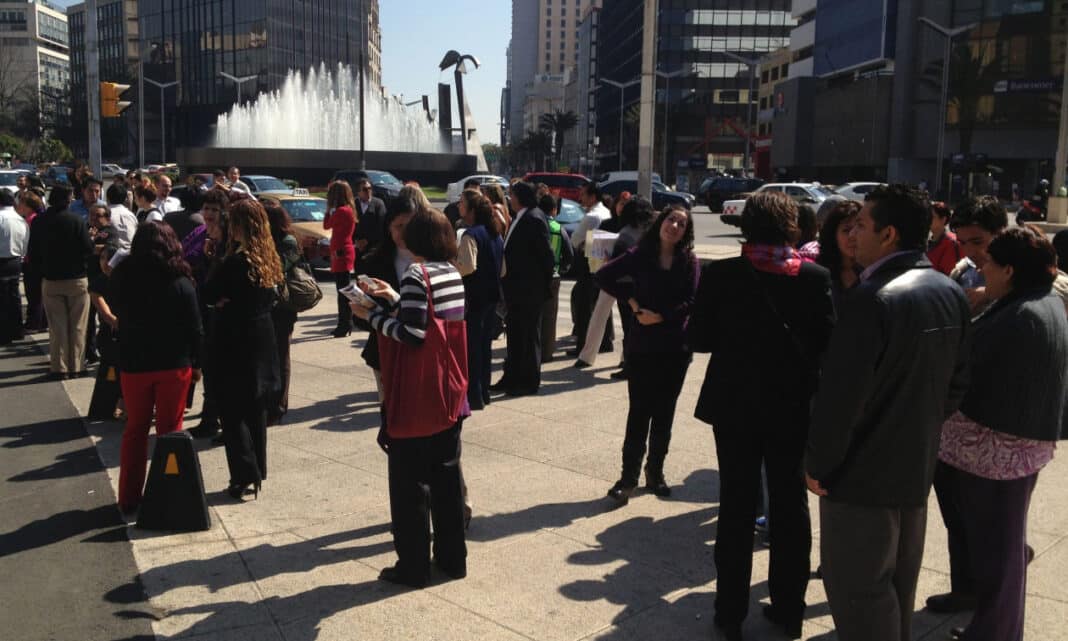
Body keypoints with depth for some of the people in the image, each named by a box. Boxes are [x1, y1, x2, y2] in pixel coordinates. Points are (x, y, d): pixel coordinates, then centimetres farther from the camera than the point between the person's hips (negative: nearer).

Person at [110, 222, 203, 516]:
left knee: (135, 430, 15)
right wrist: (196, 363, 2)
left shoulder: (122, 279, -4)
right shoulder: (180, 283, -10)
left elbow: (119, 317, 7)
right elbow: (195, 329, -7)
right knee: (169, 430, 8)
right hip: (174, 365, -2)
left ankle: (129, 497, 20)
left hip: (133, 365, 2)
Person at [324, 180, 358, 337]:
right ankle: (344, 324, 21)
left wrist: (329, 208, 1)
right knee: (343, 291, 14)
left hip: (341, 254, -10)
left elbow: (326, 225, -7)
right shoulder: (348, 210, 12)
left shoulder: (341, 211, -16)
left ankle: (345, 325, -5)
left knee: (343, 291, -7)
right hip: (344, 254, 10)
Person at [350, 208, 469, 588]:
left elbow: (412, 335, -21)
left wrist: (371, 316, -10)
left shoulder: (416, 275, -16)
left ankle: (413, 566, 12)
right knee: (447, 476, 15)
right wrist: (395, 300, 14)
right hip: (451, 393, 8)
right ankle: (453, 558, 24)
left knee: (409, 482, 4)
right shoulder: (452, 274, 7)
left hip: (418, 398, -8)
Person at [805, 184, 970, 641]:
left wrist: (818, 464, -12)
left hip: (865, 471, -8)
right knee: (898, 585, 23)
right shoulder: (950, 294, 2)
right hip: (917, 465, 8)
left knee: (858, 590, 5)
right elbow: (956, 383, 9)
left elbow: (841, 393, -24)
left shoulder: (872, 297, -24)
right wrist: (921, 431, 18)